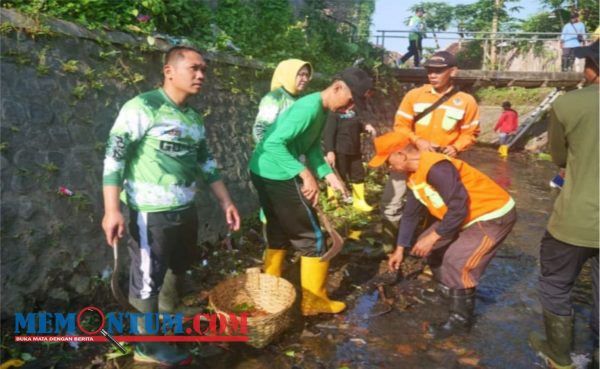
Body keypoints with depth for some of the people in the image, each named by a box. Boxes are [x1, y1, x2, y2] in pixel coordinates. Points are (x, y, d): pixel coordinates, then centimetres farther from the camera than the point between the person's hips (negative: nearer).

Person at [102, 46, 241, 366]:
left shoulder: (194, 117, 11)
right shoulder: (143, 107, -12)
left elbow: (206, 162, 18)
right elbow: (114, 157, -16)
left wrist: (226, 201, 16)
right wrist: (112, 209, -23)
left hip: (186, 210, 8)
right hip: (152, 213, -8)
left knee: (175, 271, 22)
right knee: (149, 278, 5)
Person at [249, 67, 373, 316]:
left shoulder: (319, 110, 10)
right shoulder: (310, 108, -21)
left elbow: (313, 149, 12)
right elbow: (273, 143, -28)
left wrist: (330, 176, 0)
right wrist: (305, 174, -29)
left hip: (264, 173, 10)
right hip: (278, 177, -10)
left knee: (279, 235, 21)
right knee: (312, 238, 2)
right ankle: (314, 301, 15)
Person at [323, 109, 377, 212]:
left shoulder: (352, 110, 8)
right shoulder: (333, 113, -17)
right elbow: (328, 133, -21)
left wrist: (365, 126, 1)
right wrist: (330, 151, -26)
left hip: (354, 151, 9)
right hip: (339, 151, -9)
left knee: (359, 175, 14)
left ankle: (359, 202, 28)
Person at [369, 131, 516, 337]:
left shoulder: (436, 168, -30)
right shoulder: (414, 175, 2)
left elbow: (459, 208, -31)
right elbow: (411, 214, 11)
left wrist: (434, 237, -23)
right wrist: (400, 249, 13)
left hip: (495, 215, -10)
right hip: (468, 215, 10)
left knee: (457, 261, -18)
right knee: (429, 246, 11)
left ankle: (460, 319, 3)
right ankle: (447, 293, 31)